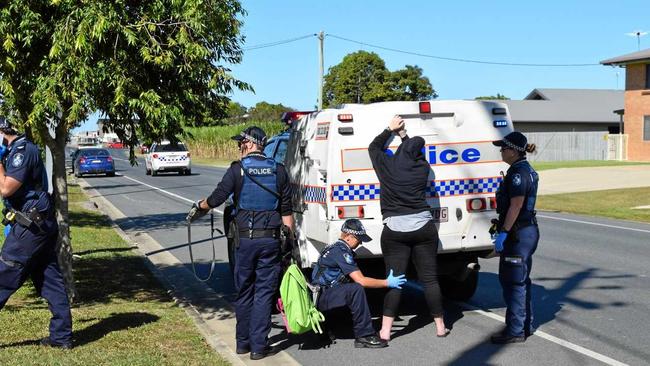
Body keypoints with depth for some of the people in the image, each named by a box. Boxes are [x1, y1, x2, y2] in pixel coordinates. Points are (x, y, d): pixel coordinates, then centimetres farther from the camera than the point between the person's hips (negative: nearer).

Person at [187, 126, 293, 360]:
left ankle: (243, 342, 23)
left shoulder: (238, 169, -5)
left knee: (244, 291, 13)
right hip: (270, 240, 1)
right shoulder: (278, 170, 3)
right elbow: (286, 210, 3)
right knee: (264, 292, 4)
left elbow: (217, 198, -5)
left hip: (245, 240, -1)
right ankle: (259, 346, 3)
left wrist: (198, 207, 15)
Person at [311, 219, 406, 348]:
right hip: (320, 298, -11)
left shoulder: (335, 248, 15)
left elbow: (357, 278, 20)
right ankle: (364, 336, -22)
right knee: (356, 290, -28)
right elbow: (360, 280, -21)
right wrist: (387, 283, -13)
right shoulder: (340, 251, -16)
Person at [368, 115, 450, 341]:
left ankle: (385, 330, -4)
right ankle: (440, 326, 14)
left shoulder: (387, 165, -3)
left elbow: (373, 147, 17)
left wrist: (391, 130, 26)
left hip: (394, 231, -1)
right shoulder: (422, 167, 1)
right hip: (423, 227, 1)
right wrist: (403, 134, 35)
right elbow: (415, 150, 24)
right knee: (430, 279, 7)